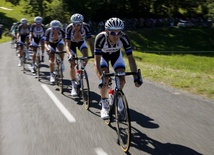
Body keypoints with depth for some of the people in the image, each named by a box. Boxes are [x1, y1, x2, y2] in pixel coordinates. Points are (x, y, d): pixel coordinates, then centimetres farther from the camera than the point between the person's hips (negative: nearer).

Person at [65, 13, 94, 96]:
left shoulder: (86, 26, -33)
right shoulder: (69, 28, -35)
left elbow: (90, 42, -33)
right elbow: (67, 45, -37)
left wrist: (94, 55, -45)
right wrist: (70, 55, -55)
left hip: (81, 41, 1)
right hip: (72, 42, -1)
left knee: (86, 57, -24)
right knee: (72, 63, -11)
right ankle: (73, 86, -2)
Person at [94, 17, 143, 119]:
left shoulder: (124, 38, -35)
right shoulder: (100, 38, -40)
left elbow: (130, 58, -33)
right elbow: (97, 61, -42)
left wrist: (136, 77, -42)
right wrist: (100, 77, -56)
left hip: (116, 54, 2)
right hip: (103, 54, -2)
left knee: (121, 79, -13)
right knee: (105, 78, -22)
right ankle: (104, 105, -5)